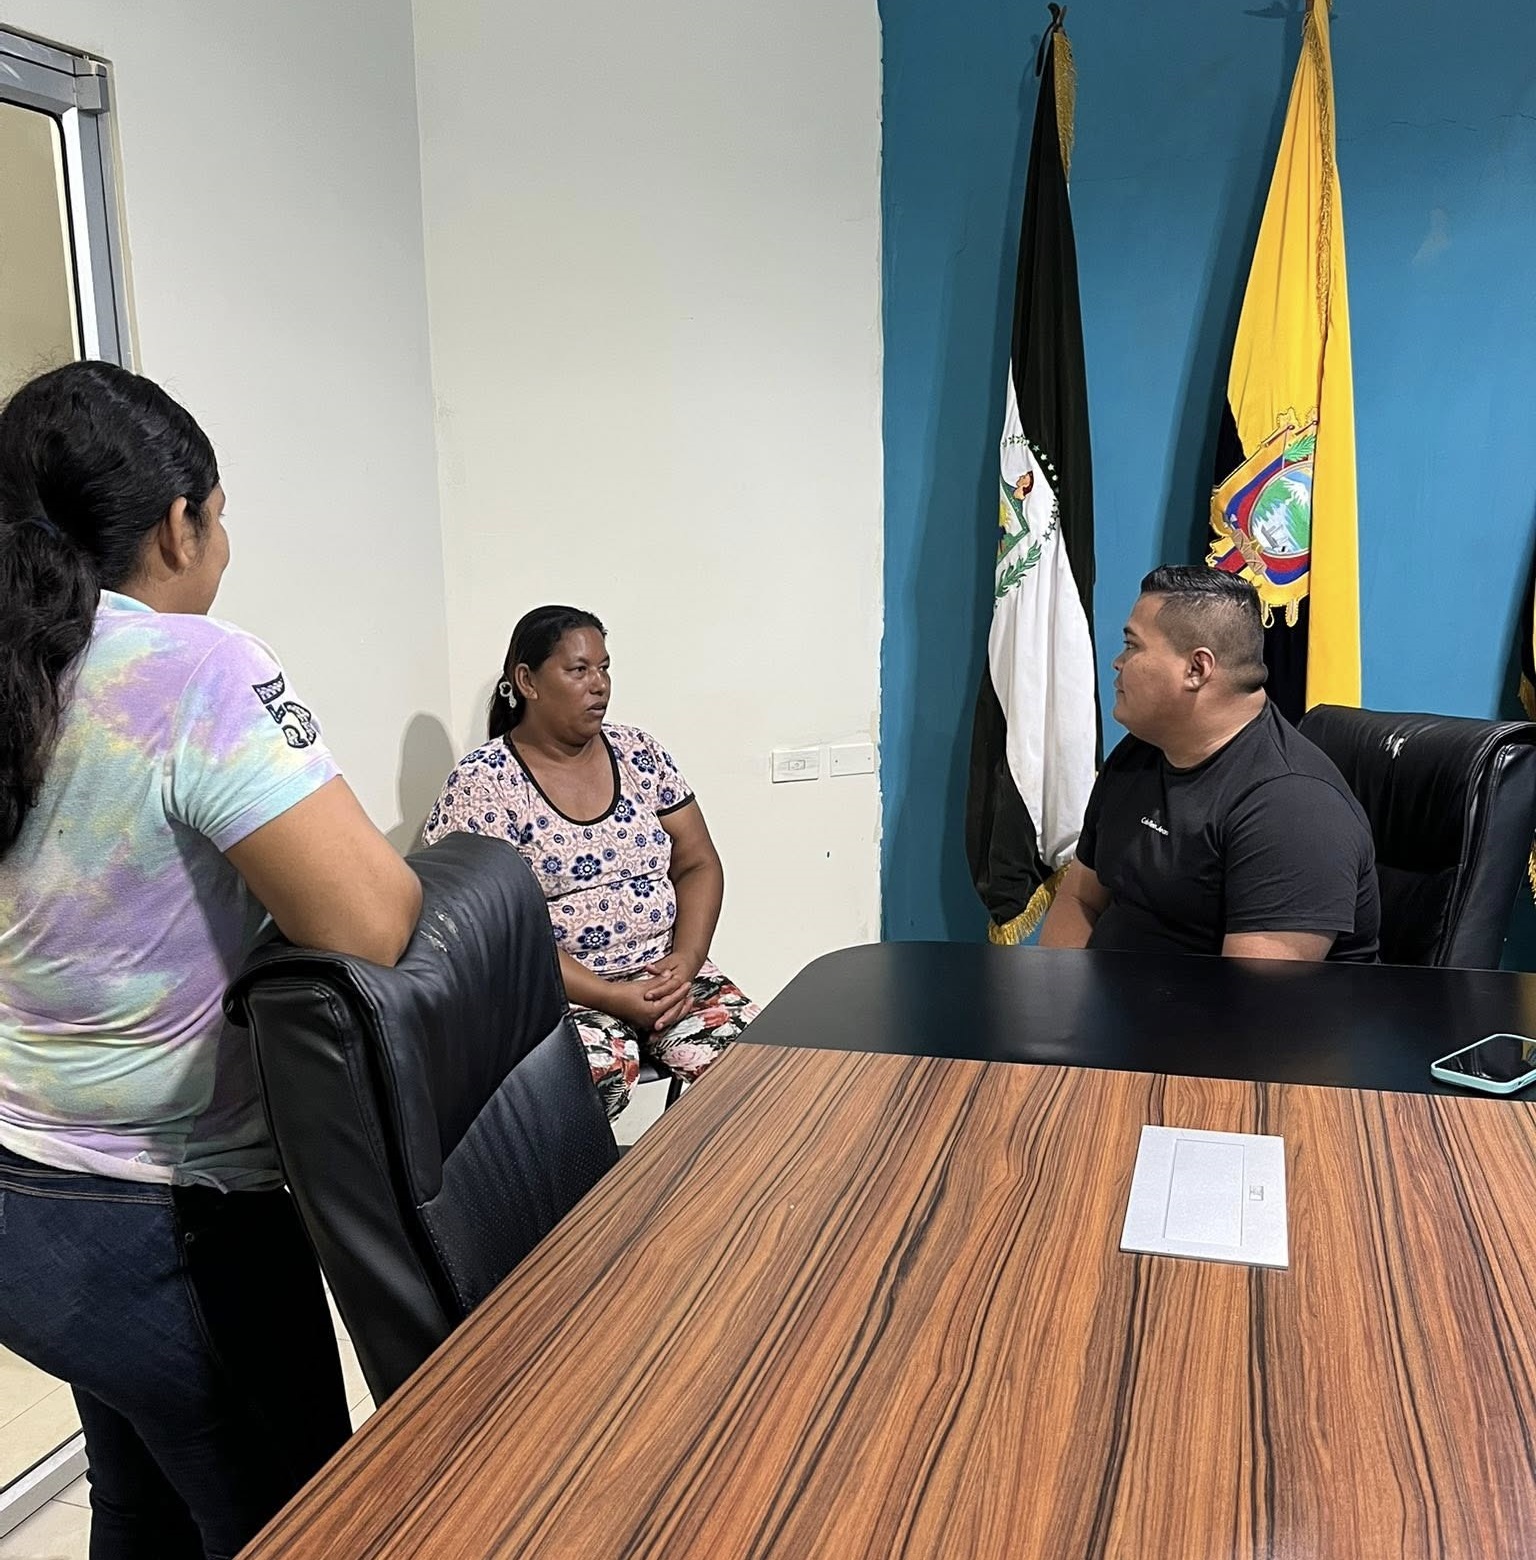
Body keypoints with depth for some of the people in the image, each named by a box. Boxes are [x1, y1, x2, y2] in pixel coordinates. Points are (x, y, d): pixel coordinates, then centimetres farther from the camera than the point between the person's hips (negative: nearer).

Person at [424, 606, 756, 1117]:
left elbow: (698, 864, 10)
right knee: (601, 1066, -35)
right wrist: (610, 997, -19)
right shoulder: (482, 782, -7)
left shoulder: (640, 753, 9)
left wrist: (686, 958, -9)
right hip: (556, 988, -4)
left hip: (665, 971, 5)